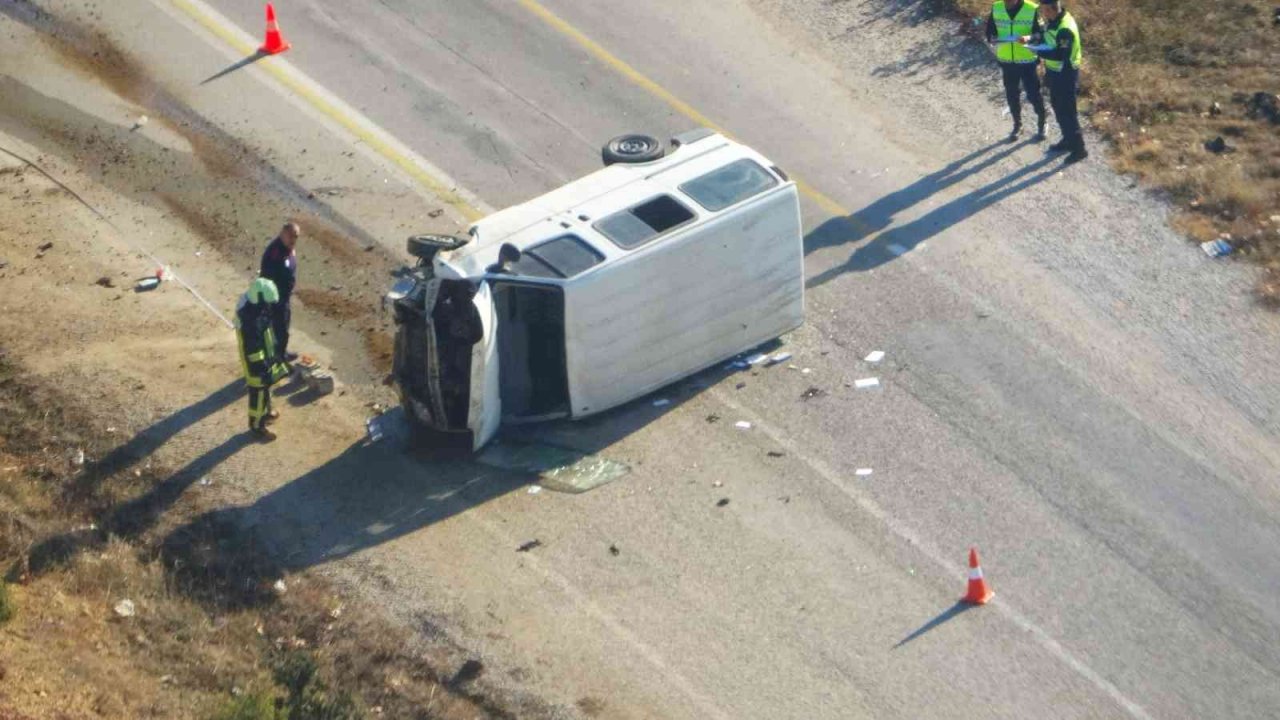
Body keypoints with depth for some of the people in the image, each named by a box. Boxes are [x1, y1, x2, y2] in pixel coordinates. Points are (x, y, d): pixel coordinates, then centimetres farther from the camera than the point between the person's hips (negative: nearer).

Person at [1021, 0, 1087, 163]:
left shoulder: (1065, 29, -31)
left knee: (1067, 112, 0)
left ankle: (1079, 149, 10)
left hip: (1065, 75, -10)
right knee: (1058, 107, 22)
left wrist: (1037, 51, -20)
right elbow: (1045, 35, 15)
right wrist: (1031, 38, -3)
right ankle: (1068, 140, 38)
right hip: (1055, 72, 10)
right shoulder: (1052, 20, 0)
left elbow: (1060, 55, -29)